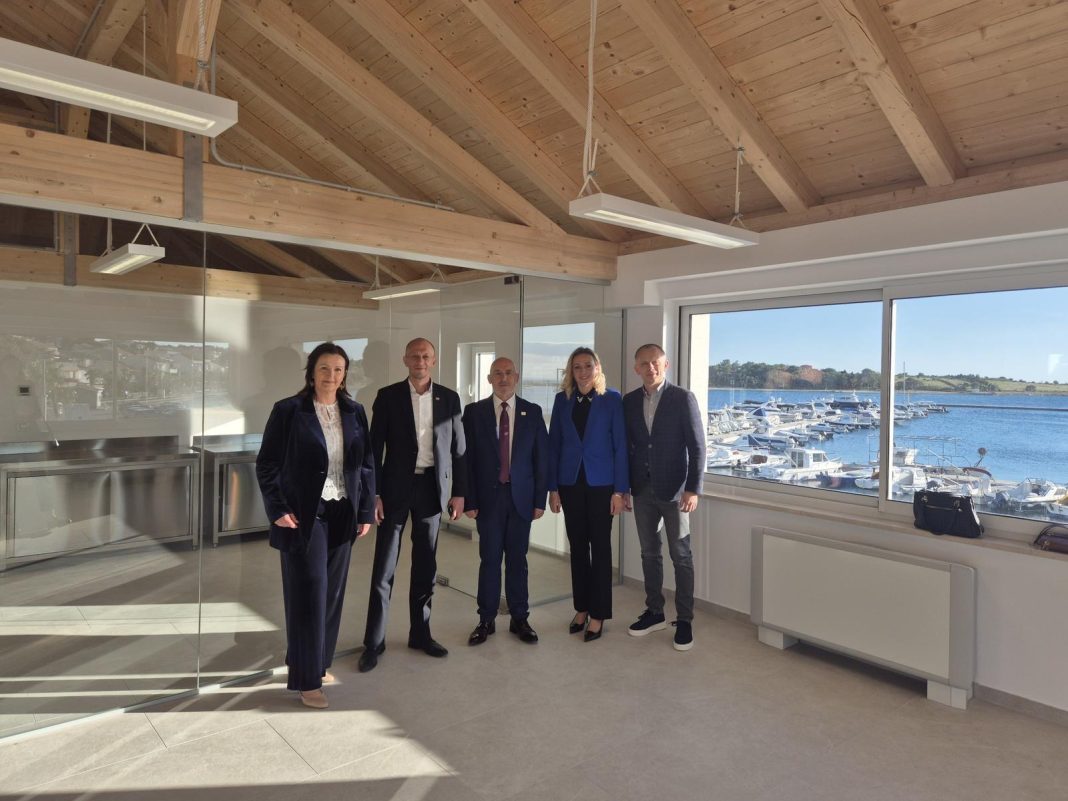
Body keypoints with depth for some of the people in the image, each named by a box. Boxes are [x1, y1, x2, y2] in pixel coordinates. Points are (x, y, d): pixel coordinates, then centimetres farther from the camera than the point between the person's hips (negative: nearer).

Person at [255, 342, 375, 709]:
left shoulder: (355, 412, 5)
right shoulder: (288, 411, -6)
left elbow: (367, 465, 8)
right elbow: (266, 465, -4)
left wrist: (365, 511, 4)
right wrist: (278, 510, -12)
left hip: (342, 514, 4)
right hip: (303, 515, -4)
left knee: (332, 592, 12)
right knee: (309, 593, -1)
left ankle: (318, 662, 30)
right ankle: (307, 679, 10)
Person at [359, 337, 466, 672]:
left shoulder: (449, 398, 4)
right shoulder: (388, 396, -2)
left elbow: (458, 448, 6)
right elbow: (376, 447, -3)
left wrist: (458, 492, 2)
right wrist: (373, 493, -8)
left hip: (432, 487, 2)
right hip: (396, 487, -2)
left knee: (426, 567, 11)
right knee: (384, 568, 1)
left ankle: (420, 633, 26)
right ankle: (374, 642, 12)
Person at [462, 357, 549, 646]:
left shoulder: (533, 412, 2)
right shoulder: (474, 412, 0)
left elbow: (541, 458, 3)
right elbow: (467, 459, -1)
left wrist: (540, 500, -1)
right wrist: (469, 500, -5)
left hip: (521, 497, 1)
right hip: (488, 497, -1)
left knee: (517, 559, 9)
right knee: (489, 560, 6)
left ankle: (519, 619, 21)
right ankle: (486, 620, 18)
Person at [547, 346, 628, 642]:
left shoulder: (612, 400, -3)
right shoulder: (562, 400, 5)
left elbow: (620, 445, -4)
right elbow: (554, 444, 5)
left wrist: (619, 490, -9)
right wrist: (553, 487, 1)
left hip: (601, 483, -3)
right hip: (571, 483, 3)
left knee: (600, 547, 4)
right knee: (577, 546, 10)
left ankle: (598, 614, 13)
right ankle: (581, 608, 23)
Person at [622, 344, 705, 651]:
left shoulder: (683, 398, -7)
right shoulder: (630, 401, 5)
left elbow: (697, 446, -9)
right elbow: (627, 445, 9)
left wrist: (693, 488, -14)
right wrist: (624, 486, 6)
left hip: (673, 488, -4)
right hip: (642, 488, 4)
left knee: (680, 555, 4)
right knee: (649, 552, 13)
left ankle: (684, 620, 14)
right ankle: (654, 612, 25)